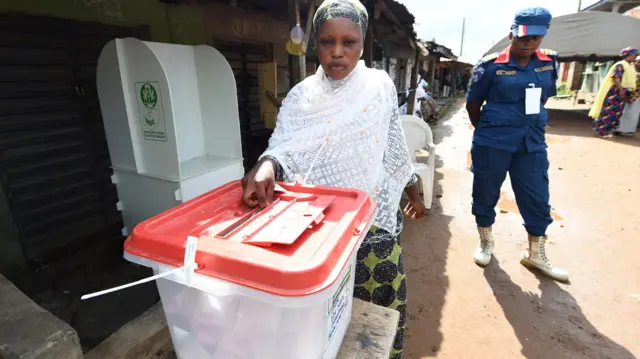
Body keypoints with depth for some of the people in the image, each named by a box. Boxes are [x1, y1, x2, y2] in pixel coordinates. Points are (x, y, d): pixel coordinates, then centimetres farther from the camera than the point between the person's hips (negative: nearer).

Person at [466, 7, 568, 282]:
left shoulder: (549, 62, 5)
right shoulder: (491, 65, -9)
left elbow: (544, 97, 18)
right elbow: (472, 104, -2)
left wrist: (529, 125, 15)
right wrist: (488, 130, 8)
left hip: (533, 142, 5)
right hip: (492, 143, -4)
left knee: (537, 199, 8)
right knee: (486, 194, 8)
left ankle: (536, 255, 27)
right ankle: (485, 243, 31)